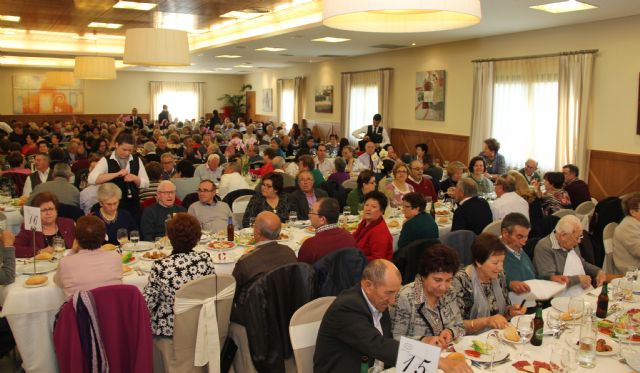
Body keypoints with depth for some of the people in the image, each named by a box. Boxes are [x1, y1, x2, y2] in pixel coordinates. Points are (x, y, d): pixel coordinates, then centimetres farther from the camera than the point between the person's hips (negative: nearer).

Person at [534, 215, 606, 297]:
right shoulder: (544, 248, -16)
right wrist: (579, 278, -14)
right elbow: (550, 279, -23)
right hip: (565, 299, -9)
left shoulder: (572, 244, 13)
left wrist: (599, 271, 14)